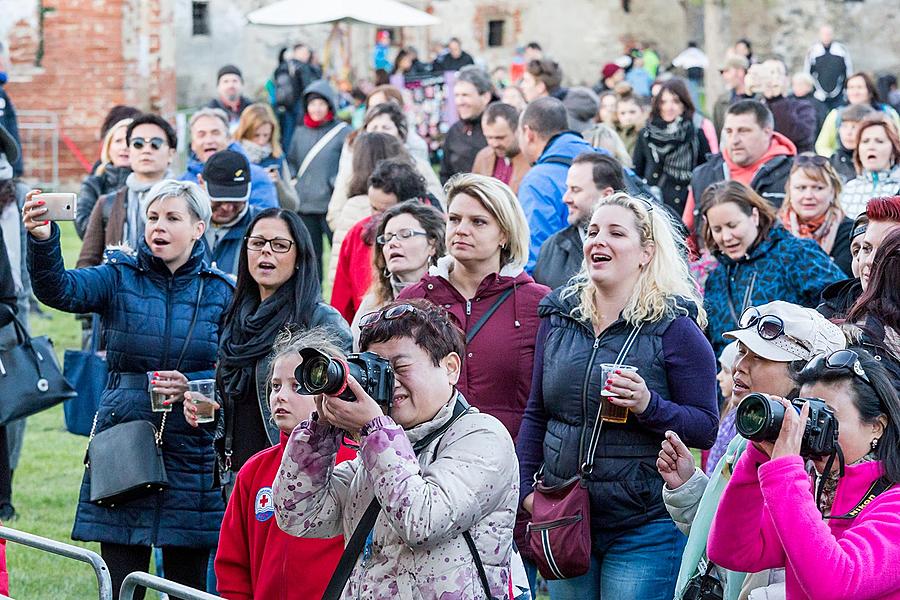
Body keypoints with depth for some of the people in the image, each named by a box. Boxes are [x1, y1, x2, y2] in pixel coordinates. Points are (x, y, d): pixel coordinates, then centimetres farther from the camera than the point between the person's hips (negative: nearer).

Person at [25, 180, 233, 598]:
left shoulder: (220, 291, 4)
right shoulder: (119, 278, 4)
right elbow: (60, 290, -15)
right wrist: (42, 241, -34)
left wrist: (193, 386, -16)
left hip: (190, 449, 0)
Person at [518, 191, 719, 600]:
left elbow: (706, 428, -7)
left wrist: (649, 405, -23)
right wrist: (526, 487, 6)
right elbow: (536, 414, 15)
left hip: (643, 528, -5)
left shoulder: (673, 325, -6)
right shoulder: (559, 315, 8)